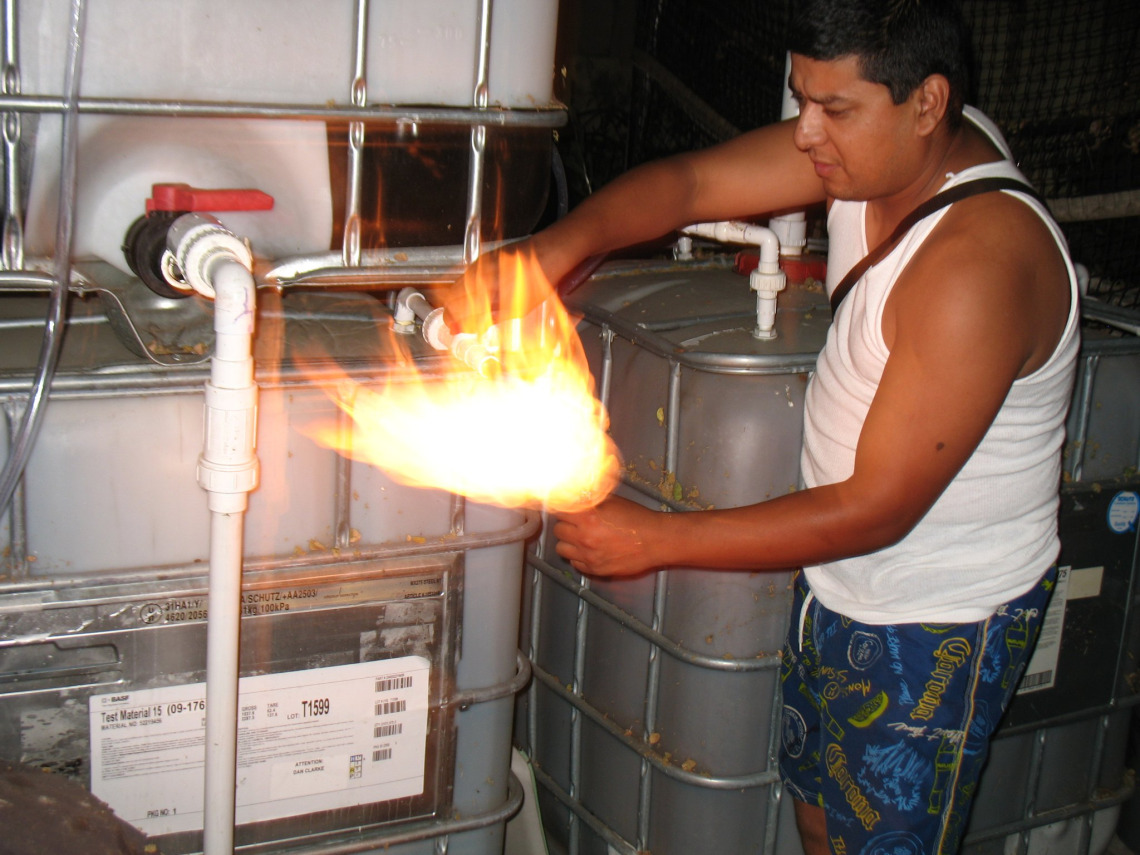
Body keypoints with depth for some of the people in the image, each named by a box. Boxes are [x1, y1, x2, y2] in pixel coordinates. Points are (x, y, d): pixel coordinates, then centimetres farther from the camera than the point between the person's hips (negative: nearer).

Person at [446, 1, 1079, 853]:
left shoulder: (979, 263, -33)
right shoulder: (873, 147, -9)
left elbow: (876, 509, -29)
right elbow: (691, 182, -3)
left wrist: (657, 539, -25)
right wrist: (557, 245, -22)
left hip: (939, 628, -8)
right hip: (843, 585, 8)